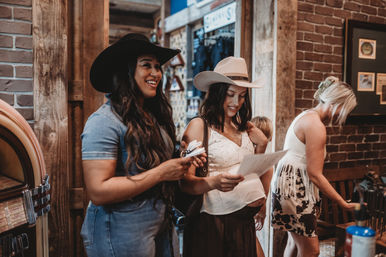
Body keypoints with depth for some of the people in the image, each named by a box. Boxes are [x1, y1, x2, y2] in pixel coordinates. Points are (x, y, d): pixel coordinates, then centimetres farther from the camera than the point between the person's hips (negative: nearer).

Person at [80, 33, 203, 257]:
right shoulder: (105, 121, -19)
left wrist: (182, 163, -4)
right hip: (121, 236, -7)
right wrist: (160, 173, -24)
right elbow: (98, 192, -25)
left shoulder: (155, 116, 5)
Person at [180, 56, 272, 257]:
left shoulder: (244, 128, 10)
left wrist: (260, 146, 4)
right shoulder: (199, 126, -11)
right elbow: (185, 181, -16)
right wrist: (214, 182, -33)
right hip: (213, 223, -6)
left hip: (245, 221, 6)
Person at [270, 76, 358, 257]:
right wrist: (344, 204, -11)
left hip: (294, 185, 11)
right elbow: (315, 174, -18)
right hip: (294, 187, -11)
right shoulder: (316, 126, -17)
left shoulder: (307, 116, 14)